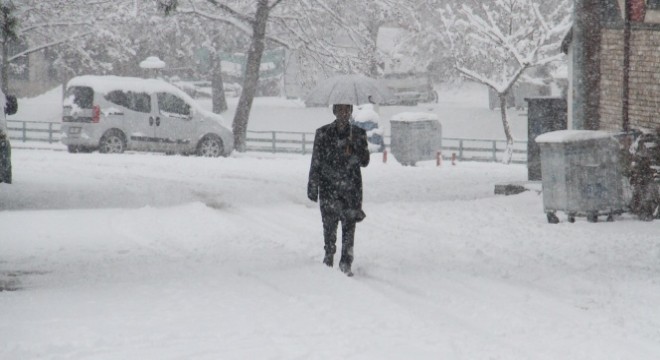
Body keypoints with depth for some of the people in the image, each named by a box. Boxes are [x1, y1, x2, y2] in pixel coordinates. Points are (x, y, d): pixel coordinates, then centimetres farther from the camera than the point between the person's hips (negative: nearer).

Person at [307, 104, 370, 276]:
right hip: (329, 186, 0)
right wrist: (313, 187, 2)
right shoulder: (323, 133, 2)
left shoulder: (358, 134, 5)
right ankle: (329, 257, 17)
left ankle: (346, 262, -2)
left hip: (351, 186, 0)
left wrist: (352, 152, -18)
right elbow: (316, 162, 4)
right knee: (329, 223, 2)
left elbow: (365, 161, 2)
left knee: (349, 224, -5)